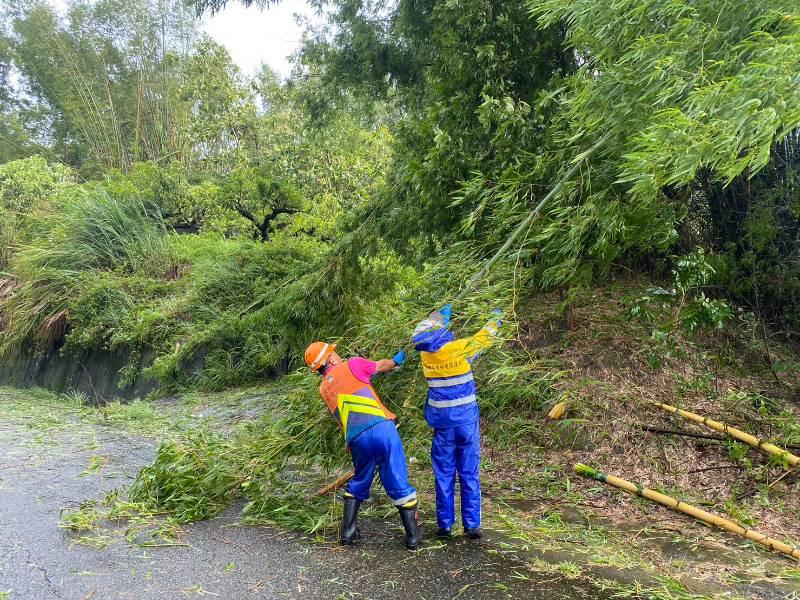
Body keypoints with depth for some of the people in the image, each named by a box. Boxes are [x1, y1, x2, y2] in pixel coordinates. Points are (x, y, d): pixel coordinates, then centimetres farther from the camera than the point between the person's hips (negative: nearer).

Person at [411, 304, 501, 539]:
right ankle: (472, 524, 11)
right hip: (467, 419, -2)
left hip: (442, 421, 2)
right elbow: (484, 337, 3)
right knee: (470, 473, 7)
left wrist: (442, 311, 29)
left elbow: (424, 329, 17)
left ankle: (445, 525, 14)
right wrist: (495, 318, 21)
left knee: (444, 474, 10)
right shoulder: (460, 348, -13)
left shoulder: (425, 352, -4)